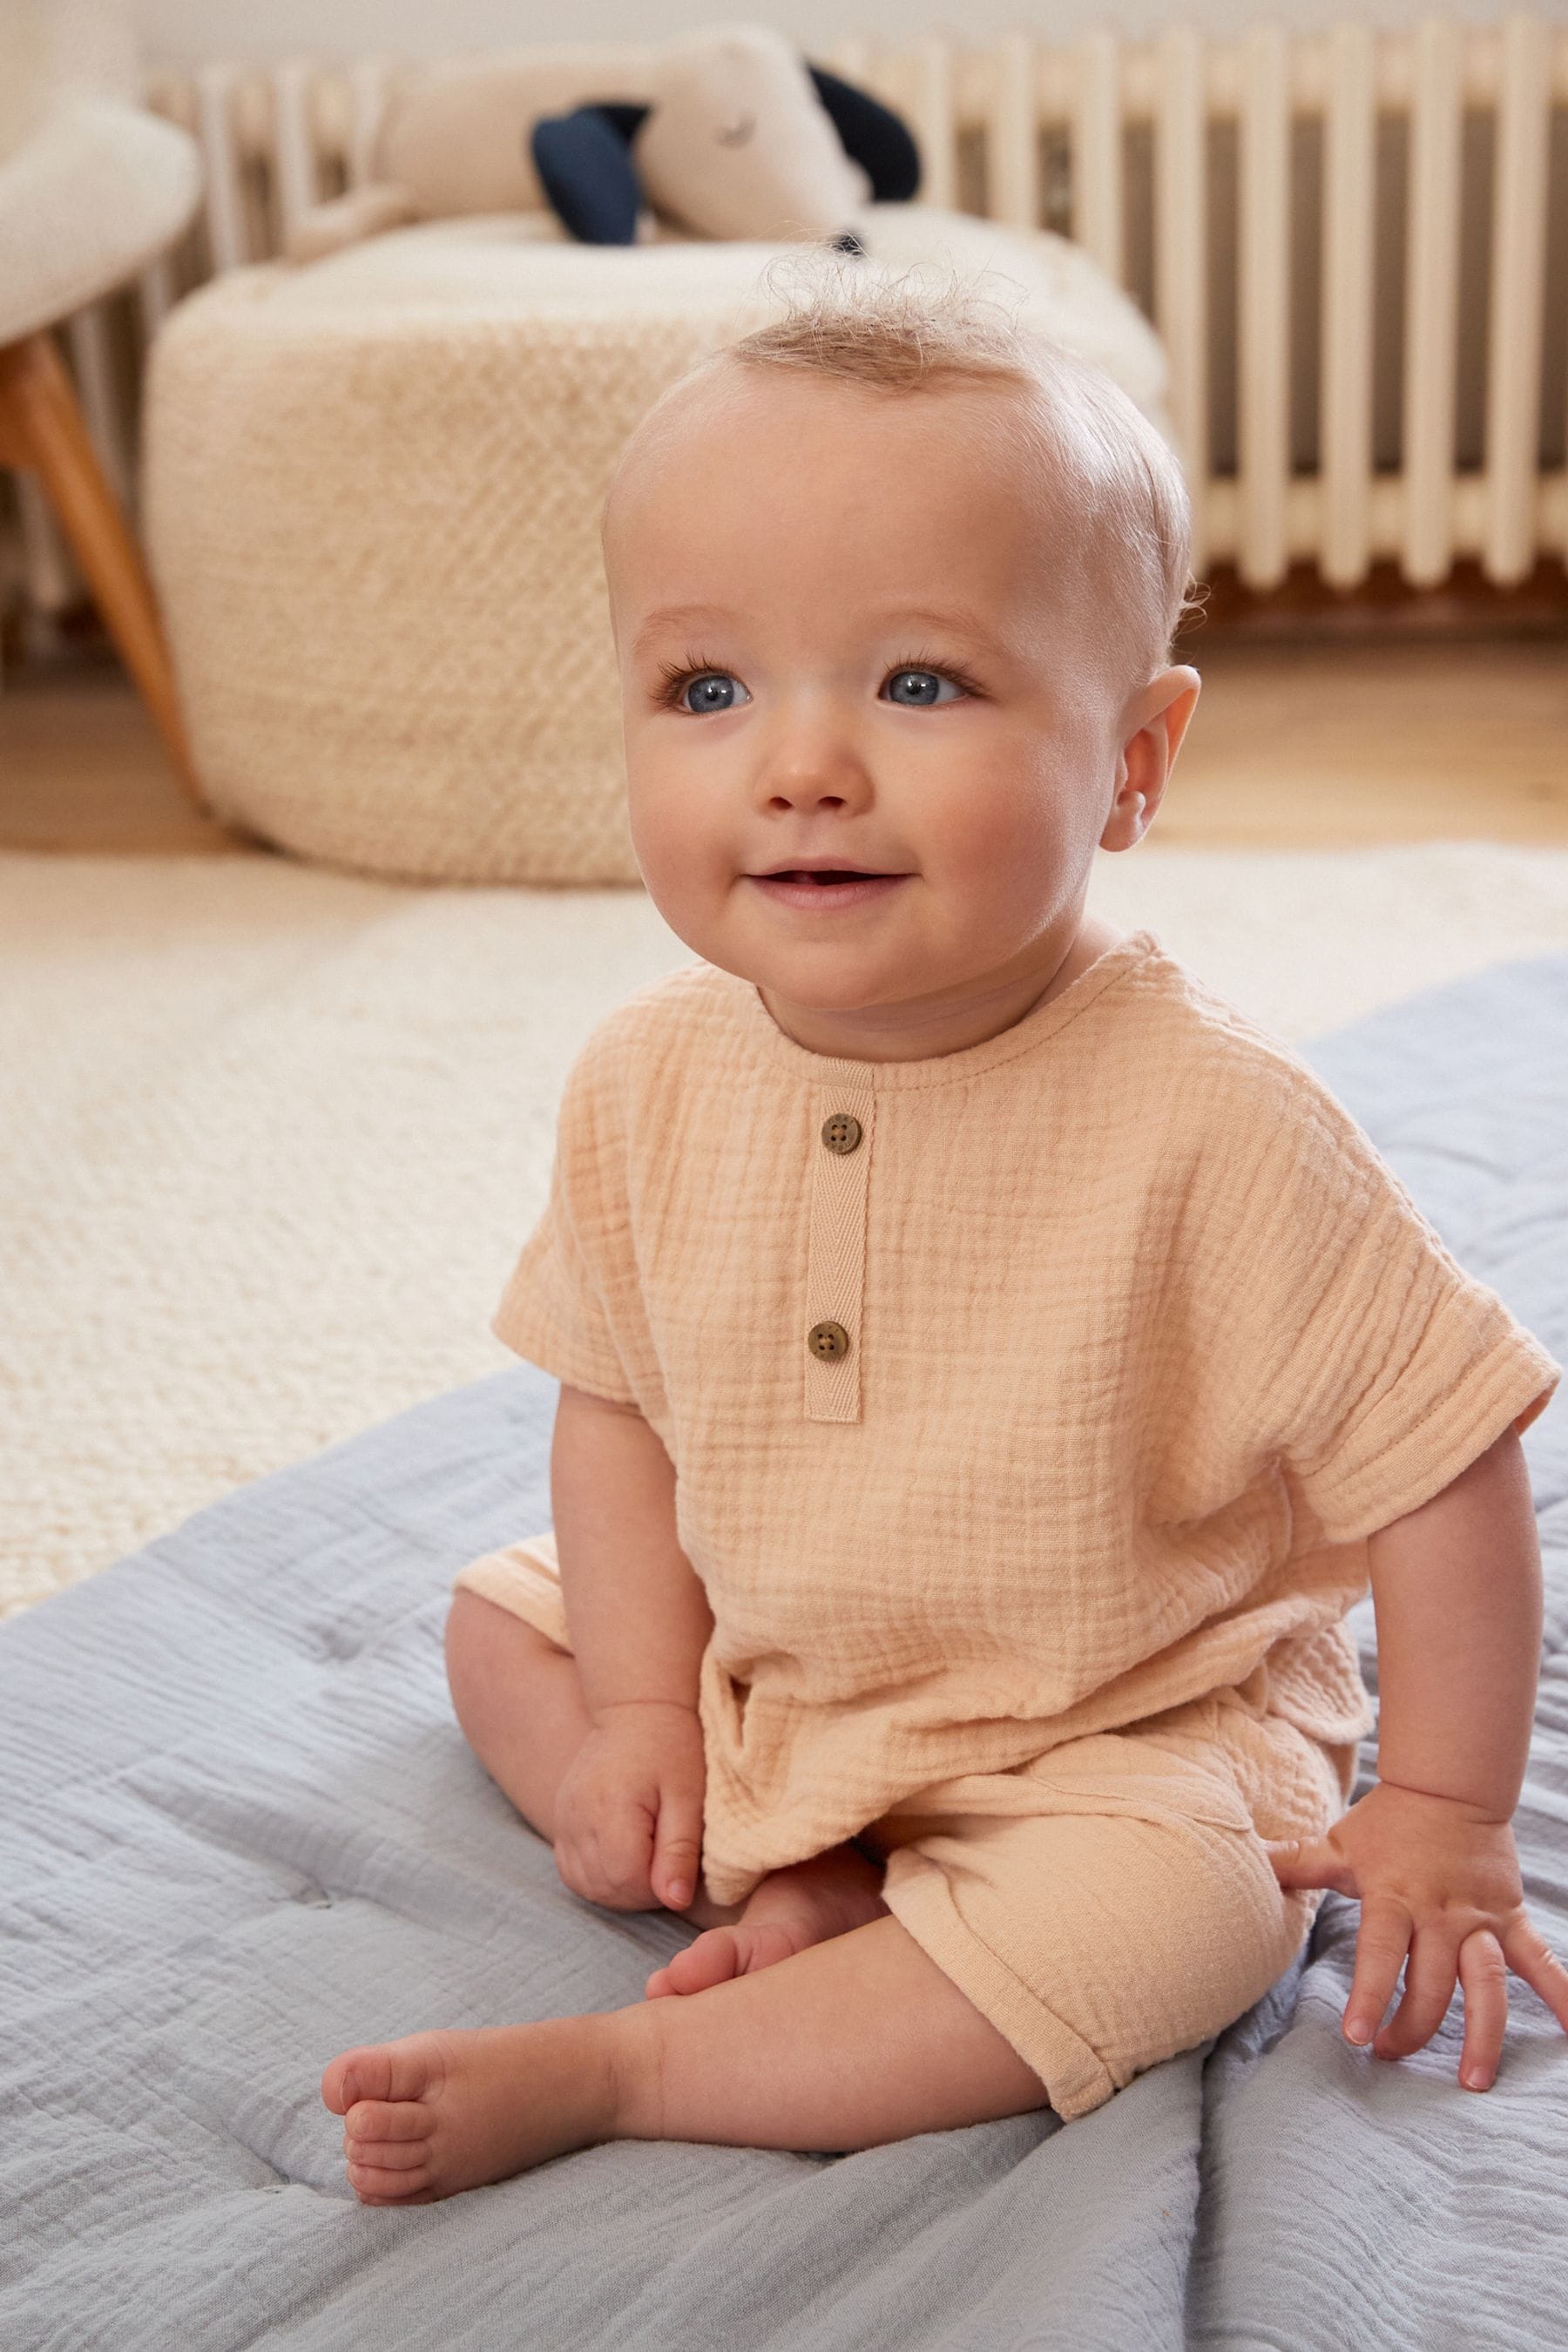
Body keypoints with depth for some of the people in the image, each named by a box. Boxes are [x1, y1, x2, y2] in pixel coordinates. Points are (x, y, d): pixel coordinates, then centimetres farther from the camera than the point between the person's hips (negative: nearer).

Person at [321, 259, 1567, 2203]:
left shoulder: (1207, 1120, -29)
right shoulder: (648, 1084, -14)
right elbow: (617, 1396, 1)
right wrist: (646, 1709, -6)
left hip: (1126, 1724, -5)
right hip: (750, 1673, 5)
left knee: (1161, 1916, -30)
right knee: (499, 1621, 6)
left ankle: (616, 2069, -20)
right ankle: (792, 1888, -4)